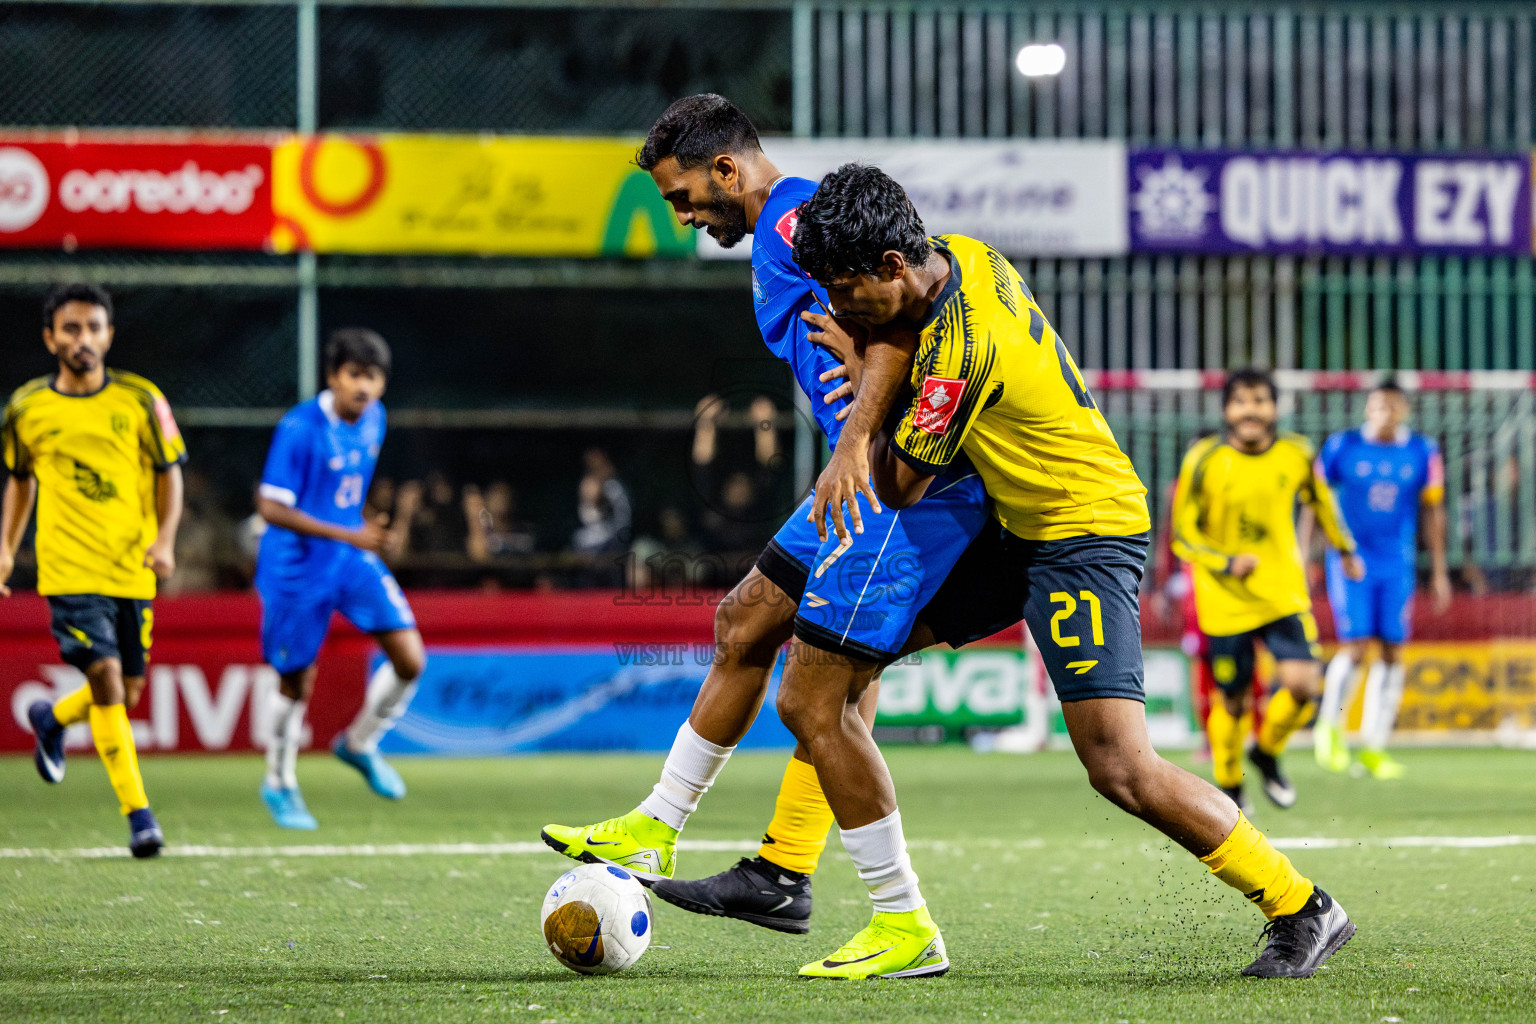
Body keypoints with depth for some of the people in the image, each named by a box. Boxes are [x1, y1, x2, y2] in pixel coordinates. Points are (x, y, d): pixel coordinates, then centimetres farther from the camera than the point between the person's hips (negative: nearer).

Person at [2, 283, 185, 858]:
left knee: (129, 689, 8)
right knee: (106, 676, -16)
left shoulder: (141, 400, -1)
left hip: (133, 568, 2)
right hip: (68, 568, -2)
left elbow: (169, 475, 5)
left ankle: (52, 719, 42)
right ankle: (137, 811, -11)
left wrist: (165, 538, -10)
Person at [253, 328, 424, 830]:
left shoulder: (373, 418, 1)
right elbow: (271, 508, -24)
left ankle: (359, 744, 19)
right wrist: (348, 535, -30)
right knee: (297, 680, 7)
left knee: (410, 660, -7)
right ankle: (280, 783, 30)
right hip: (297, 567, -6)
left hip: (354, 560, 6)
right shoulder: (299, 429, -21)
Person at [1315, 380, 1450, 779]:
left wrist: (1439, 570, 10)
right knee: (1354, 646, -12)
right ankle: (1329, 726, 14)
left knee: (1393, 653, 0)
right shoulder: (1342, 447, -4)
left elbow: (1433, 511, 10)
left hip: (1398, 566, 3)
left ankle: (1374, 746, 10)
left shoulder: (1423, 452, 3)